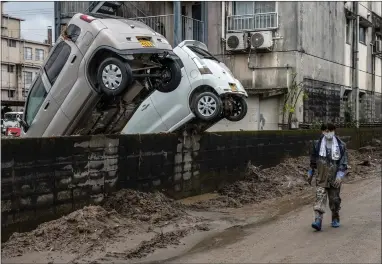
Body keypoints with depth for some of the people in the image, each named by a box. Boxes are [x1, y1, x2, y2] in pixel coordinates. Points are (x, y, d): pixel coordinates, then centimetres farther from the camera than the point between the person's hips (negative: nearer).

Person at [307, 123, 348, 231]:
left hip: (335, 178, 0)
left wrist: (340, 175, -16)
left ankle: (335, 219, 31)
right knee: (320, 197, -13)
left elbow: (344, 162, -5)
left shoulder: (341, 145, -4)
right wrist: (310, 173, 16)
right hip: (321, 178, 0)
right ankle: (318, 220, -19)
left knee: (335, 199, 11)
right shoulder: (317, 144, 0)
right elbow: (313, 160, 12)